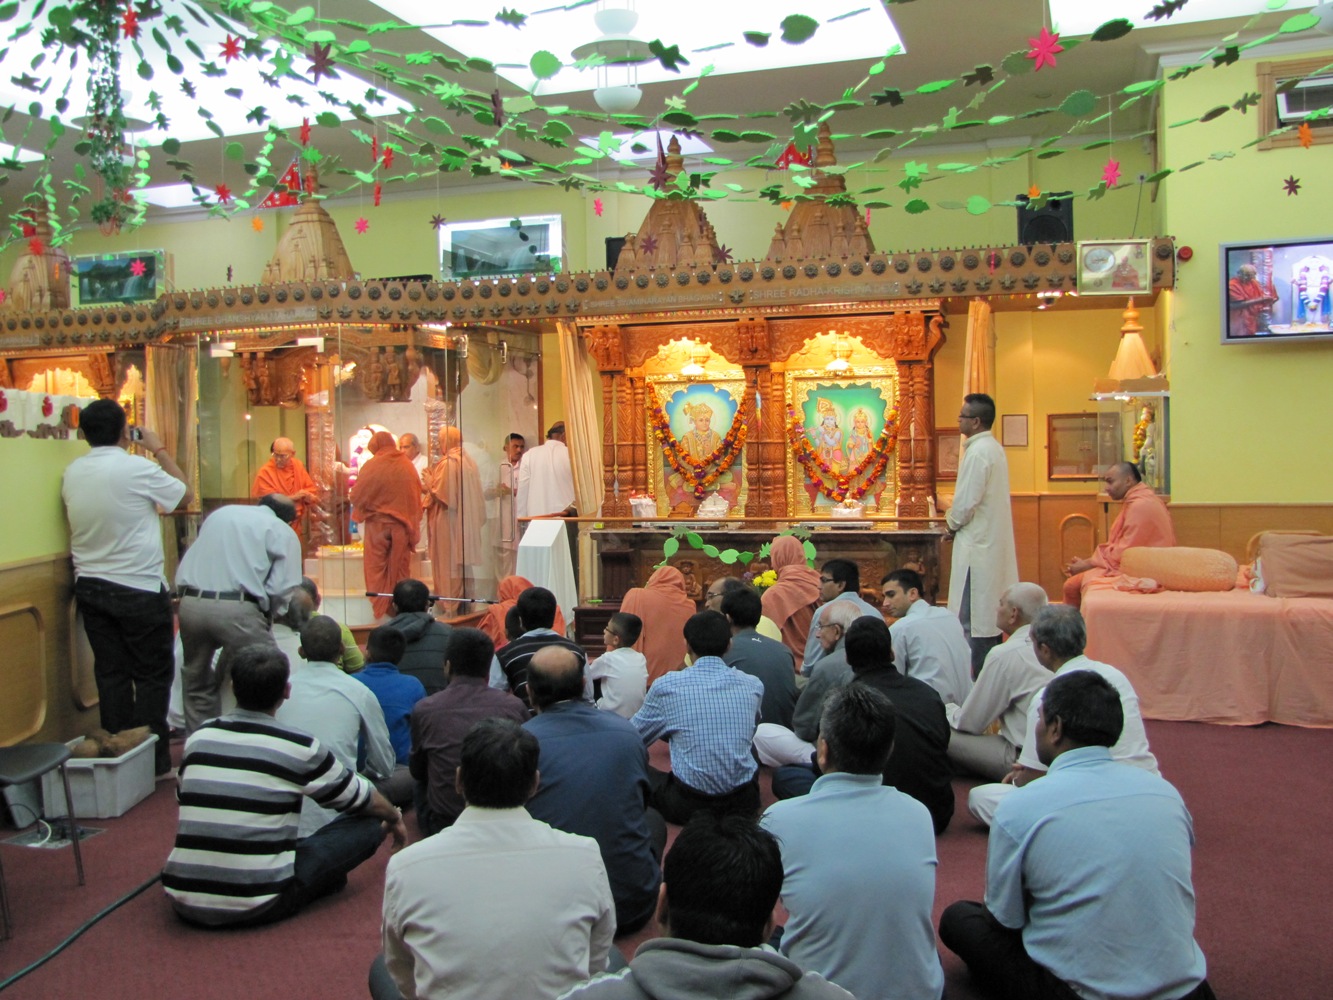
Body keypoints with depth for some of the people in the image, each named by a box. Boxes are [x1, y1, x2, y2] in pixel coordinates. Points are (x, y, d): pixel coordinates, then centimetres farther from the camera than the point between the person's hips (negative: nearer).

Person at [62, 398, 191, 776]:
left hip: (90, 587, 6)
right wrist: (160, 450, 5)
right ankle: (153, 759, 8)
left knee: (110, 673, 12)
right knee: (153, 675, 4)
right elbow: (184, 496, -3)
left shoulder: (72, 473, 1)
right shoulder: (138, 469, -17)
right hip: (139, 590, -6)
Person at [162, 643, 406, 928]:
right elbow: (363, 799, 8)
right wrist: (395, 818, 30)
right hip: (259, 906, -5)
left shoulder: (197, 738, 3)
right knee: (368, 825, 3)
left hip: (184, 904, 5)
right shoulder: (298, 747, -8)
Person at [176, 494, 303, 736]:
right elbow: (282, 588, -3)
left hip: (190, 603, 6)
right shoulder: (283, 533, 7)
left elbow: (184, 568, 23)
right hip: (236, 609, -5)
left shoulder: (220, 512, 24)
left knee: (197, 682, 22)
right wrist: (268, 614, 13)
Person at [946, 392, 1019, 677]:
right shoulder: (994, 448, 13)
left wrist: (952, 524, -3)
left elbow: (966, 501, -20)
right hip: (993, 540, 10)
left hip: (976, 542, -10)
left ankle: (978, 672, -2)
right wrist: (956, 522, 14)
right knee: (989, 611, 15)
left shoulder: (978, 452, -18)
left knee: (972, 615, -5)